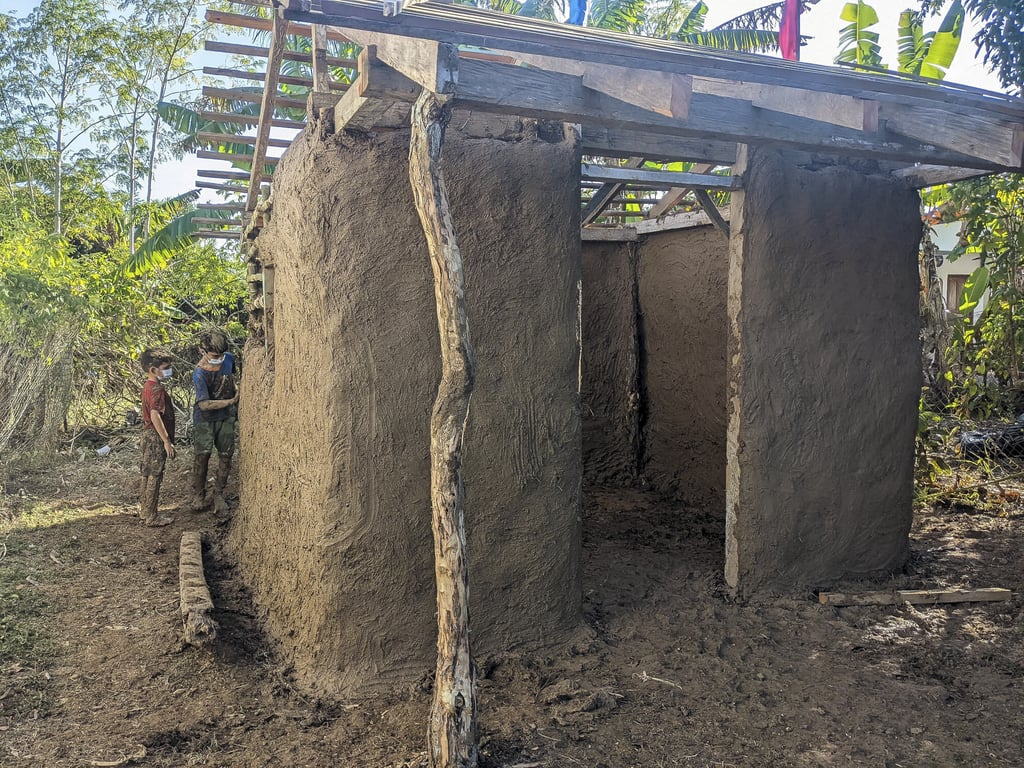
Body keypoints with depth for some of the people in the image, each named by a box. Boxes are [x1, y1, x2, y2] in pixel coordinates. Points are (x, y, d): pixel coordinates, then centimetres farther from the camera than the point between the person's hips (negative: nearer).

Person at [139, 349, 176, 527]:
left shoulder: (147, 386, 11)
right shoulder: (157, 389, -20)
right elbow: (155, 415, -29)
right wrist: (167, 441, -27)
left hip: (148, 435, 10)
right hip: (156, 438, -10)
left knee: (147, 474, 17)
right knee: (154, 476, -2)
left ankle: (144, 510, 28)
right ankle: (151, 516, 6)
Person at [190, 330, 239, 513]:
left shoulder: (228, 358, -7)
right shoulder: (200, 374, -24)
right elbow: (204, 404, -26)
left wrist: (236, 387, 1)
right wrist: (231, 401, -21)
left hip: (226, 416, 5)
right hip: (206, 418, -5)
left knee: (225, 456, 4)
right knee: (202, 455, -6)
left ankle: (218, 494, 16)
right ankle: (198, 495, 10)